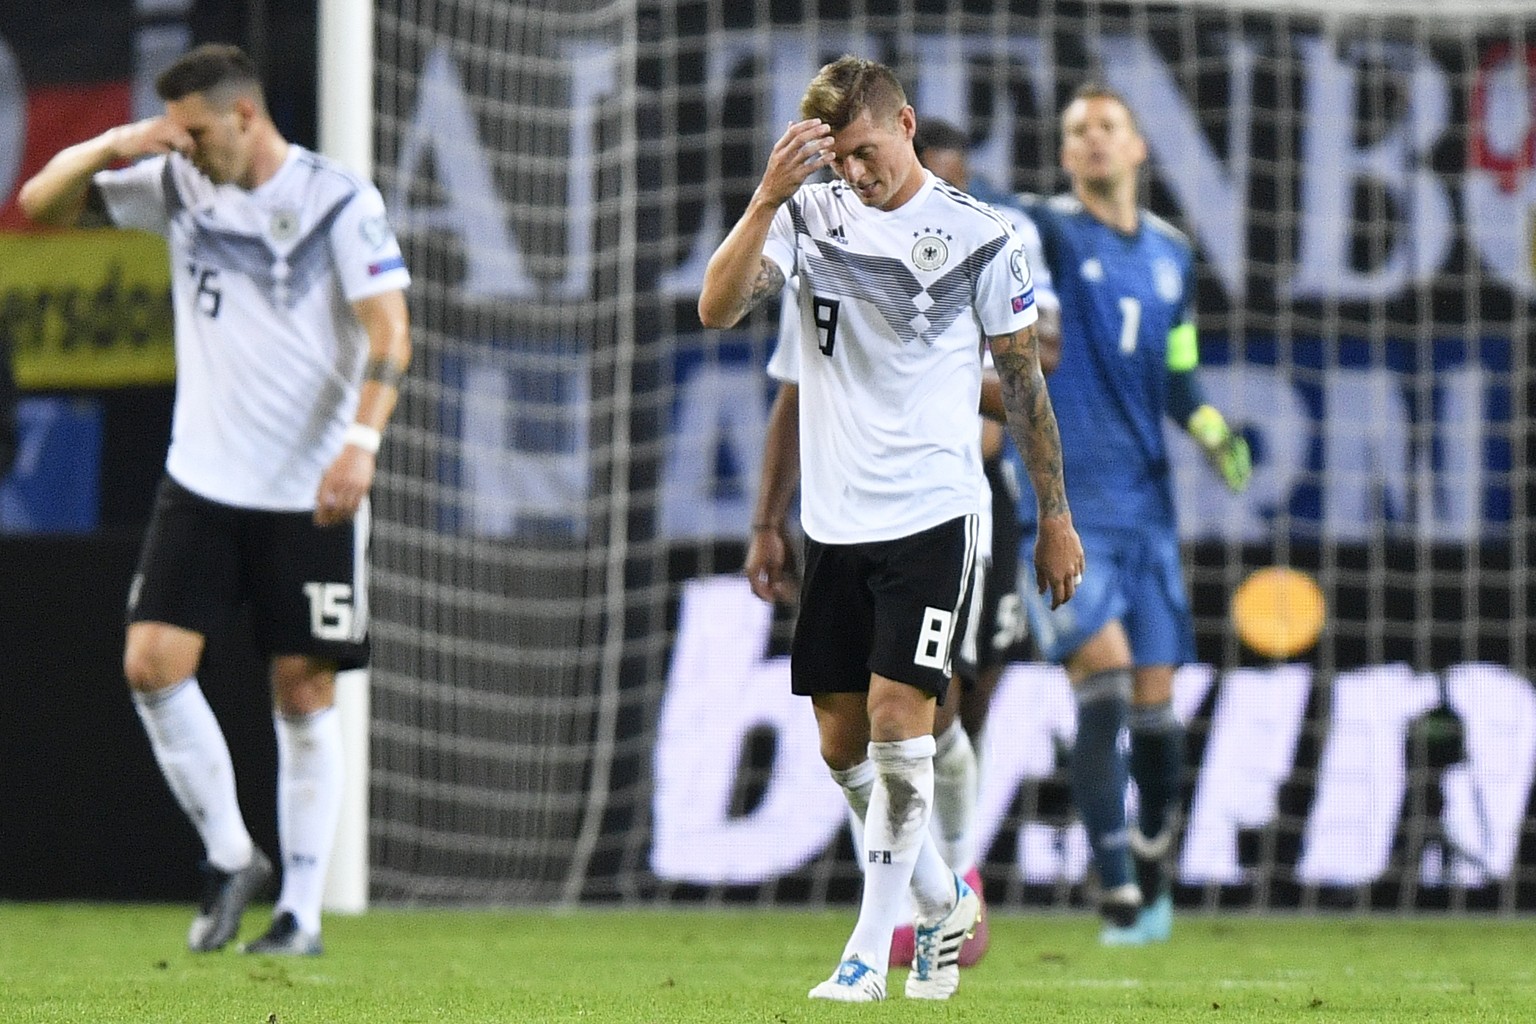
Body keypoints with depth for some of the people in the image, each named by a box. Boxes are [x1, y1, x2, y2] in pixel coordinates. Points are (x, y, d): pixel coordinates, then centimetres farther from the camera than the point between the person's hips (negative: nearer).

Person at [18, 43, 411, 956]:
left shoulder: (339, 202, -9)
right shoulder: (178, 187, 5)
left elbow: (390, 332, -16)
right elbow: (41, 204, 8)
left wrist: (361, 442, -30)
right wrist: (112, 148, -11)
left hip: (312, 494, -4)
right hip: (202, 481, 4)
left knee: (305, 694, 0)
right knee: (153, 663, -8)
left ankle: (303, 911, 7)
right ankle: (230, 856, 10)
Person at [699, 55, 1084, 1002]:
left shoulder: (977, 237, -3)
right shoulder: (811, 215, 6)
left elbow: (1025, 381, 5)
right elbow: (718, 308, -7)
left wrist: (1055, 517, 7)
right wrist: (771, 195, -17)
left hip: (929, 517, -4)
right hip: (832, 525, 4)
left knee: (896, 720, -12)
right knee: (843, 745, 7)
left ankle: (871, 950, -5)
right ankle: (945, 903, 28)